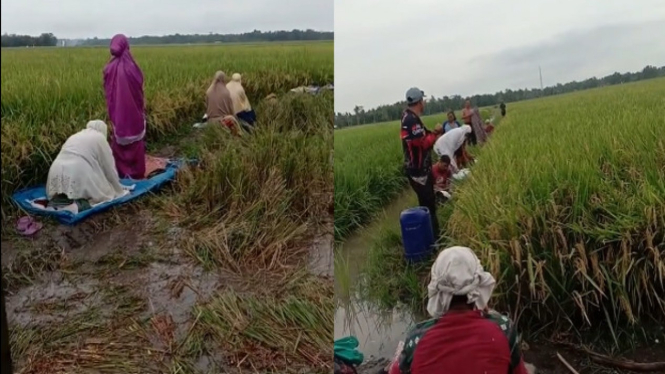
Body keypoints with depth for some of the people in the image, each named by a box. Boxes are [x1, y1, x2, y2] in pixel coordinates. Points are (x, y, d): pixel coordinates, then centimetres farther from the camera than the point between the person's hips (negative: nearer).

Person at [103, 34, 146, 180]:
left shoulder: (109, 68, -6)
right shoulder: (132, 67, -15)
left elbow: (107, 91, 2)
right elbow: (139, 89, -6)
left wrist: (112, 110, 15)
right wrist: (141, 109, 8)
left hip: (117, 111, 3)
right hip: (133, 110, -3)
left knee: (119, 142, 14)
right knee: (135, 142, 8)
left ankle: (120, 172, 19)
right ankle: (136, 173, 13)